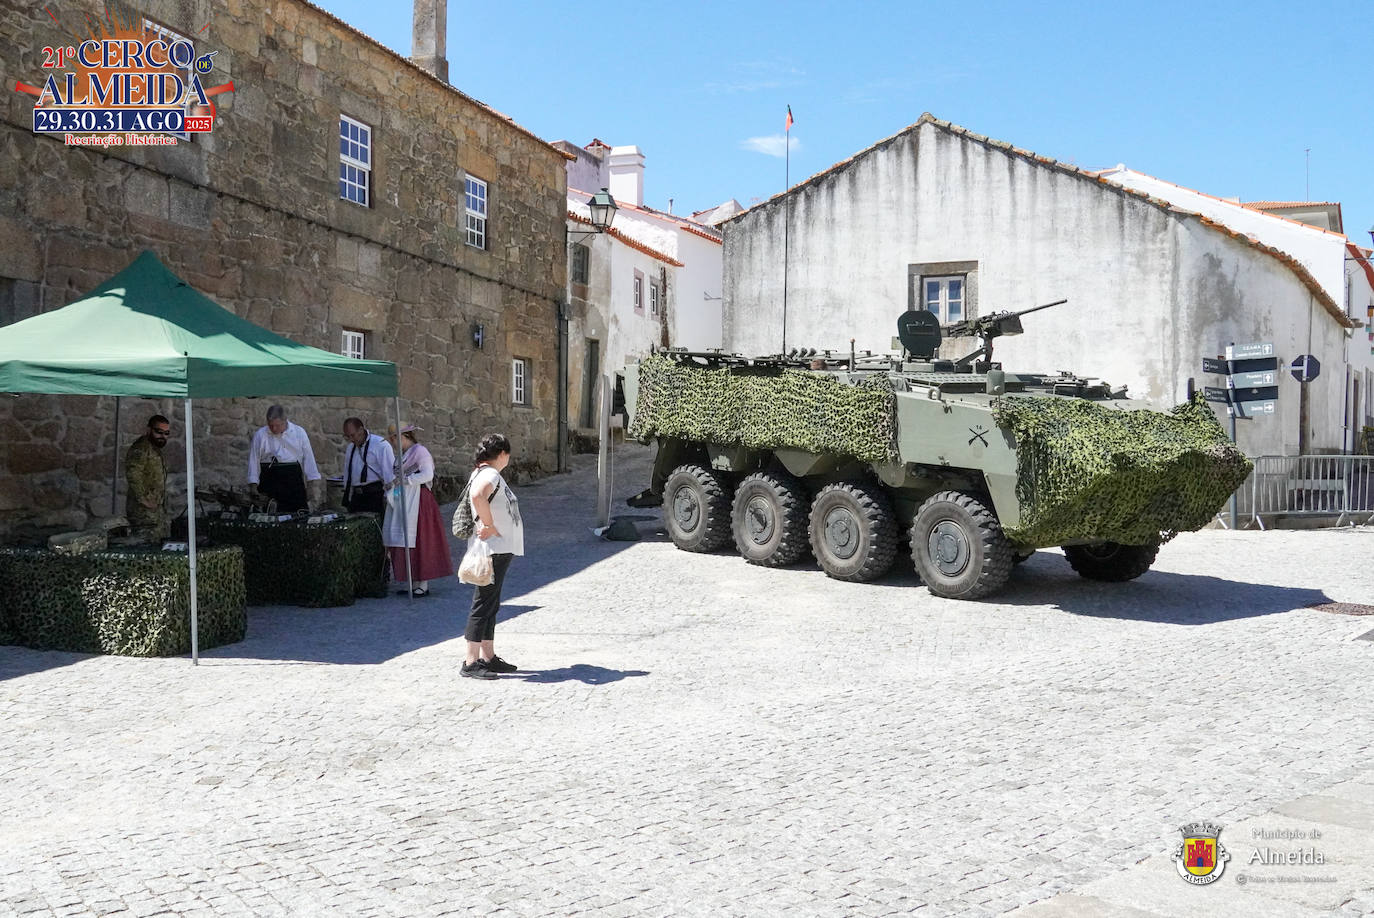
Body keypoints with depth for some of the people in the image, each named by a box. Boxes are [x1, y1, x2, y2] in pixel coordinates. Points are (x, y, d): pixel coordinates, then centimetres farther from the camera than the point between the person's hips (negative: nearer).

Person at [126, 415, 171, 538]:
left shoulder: (155, 449, 22)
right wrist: (143, 499, -24)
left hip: (157, 509, 10)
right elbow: (133, 474, -22)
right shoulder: (141, 448, -10)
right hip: (144, 510, -10)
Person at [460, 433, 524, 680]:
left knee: (491, 605, 14)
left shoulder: (485, 474, 16)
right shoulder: (489, 475, -15)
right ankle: (471, 663, -5)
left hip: (498, 551, 10)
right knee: (483, 604, -7)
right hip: (493, 551, -10)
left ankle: (488, 657, 22)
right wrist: (491, 528, -26)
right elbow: (477, 496, -36)